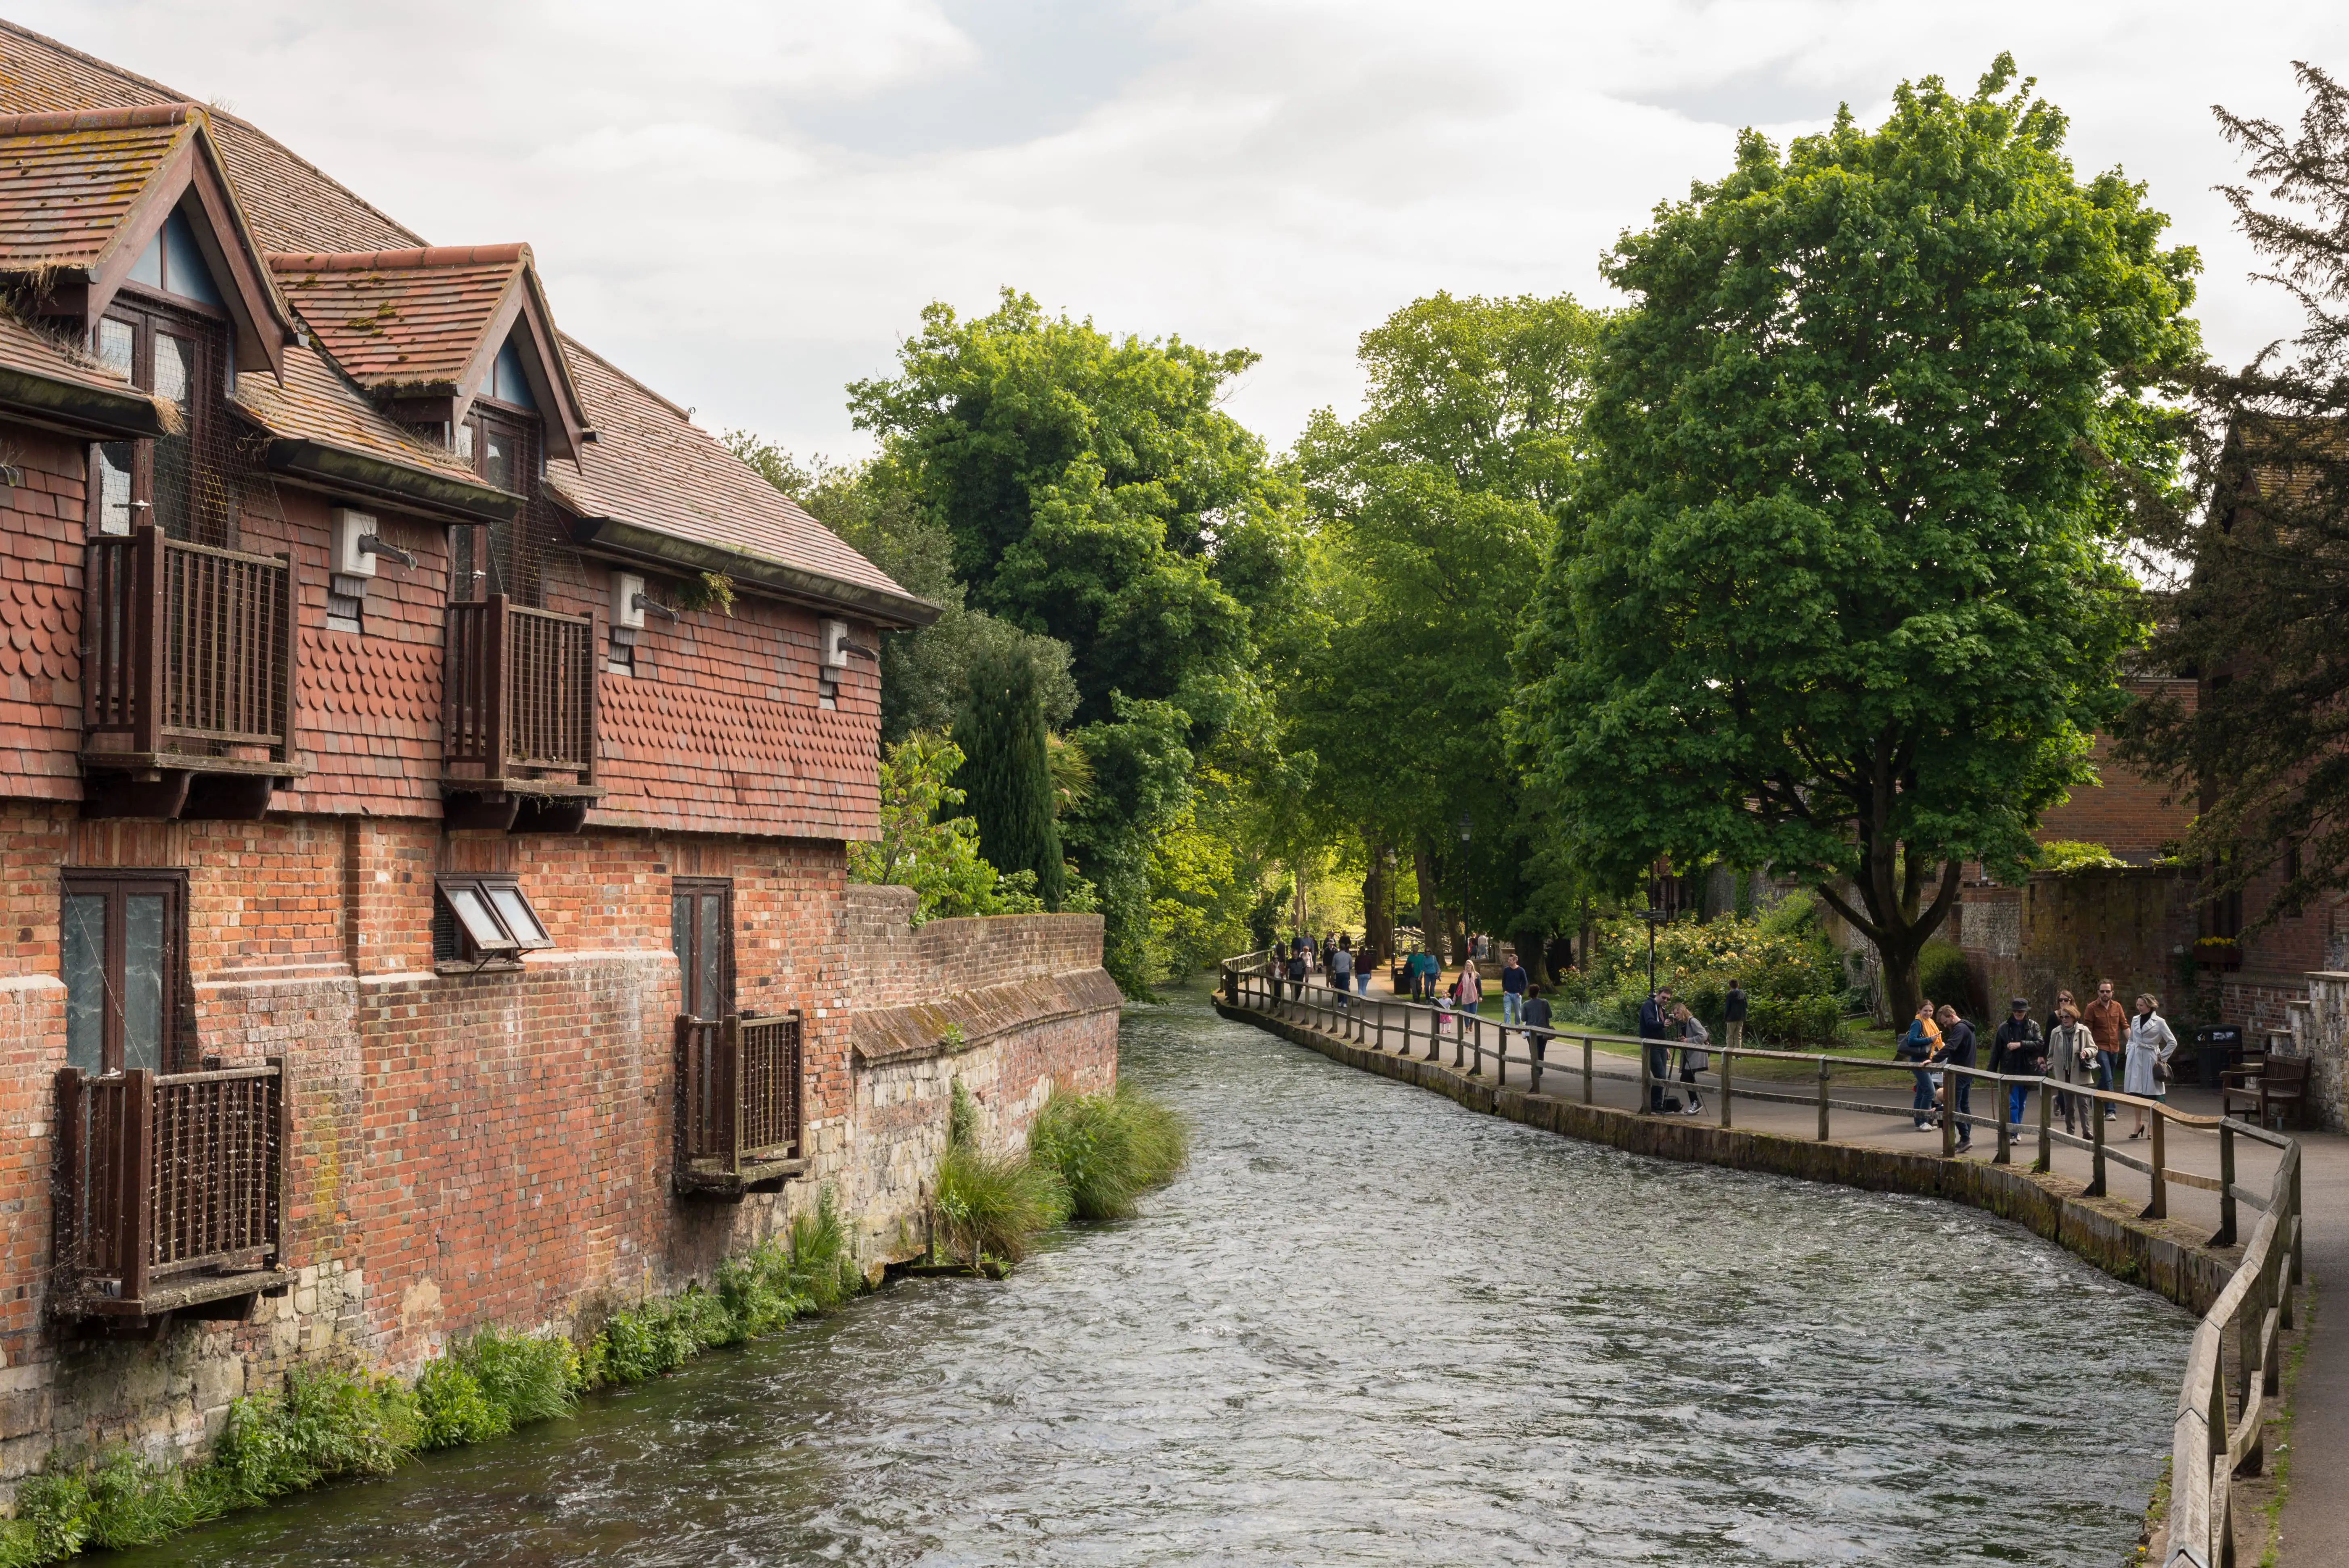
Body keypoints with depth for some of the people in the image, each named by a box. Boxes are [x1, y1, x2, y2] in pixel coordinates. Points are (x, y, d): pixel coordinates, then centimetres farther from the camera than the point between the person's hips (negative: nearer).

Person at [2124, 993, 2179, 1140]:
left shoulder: (2159, 1022, -3)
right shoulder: (2135, 1020, 10)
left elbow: (2173, 1042, -1)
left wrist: (2162, 1058, -3)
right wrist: (2130, 1053, 8)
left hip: (2151, 1060, -4)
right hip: (2136, 1060, 4)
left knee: (2151, 1093, -1)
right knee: (2136, 1091, 1)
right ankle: (2139, 1123, 11)